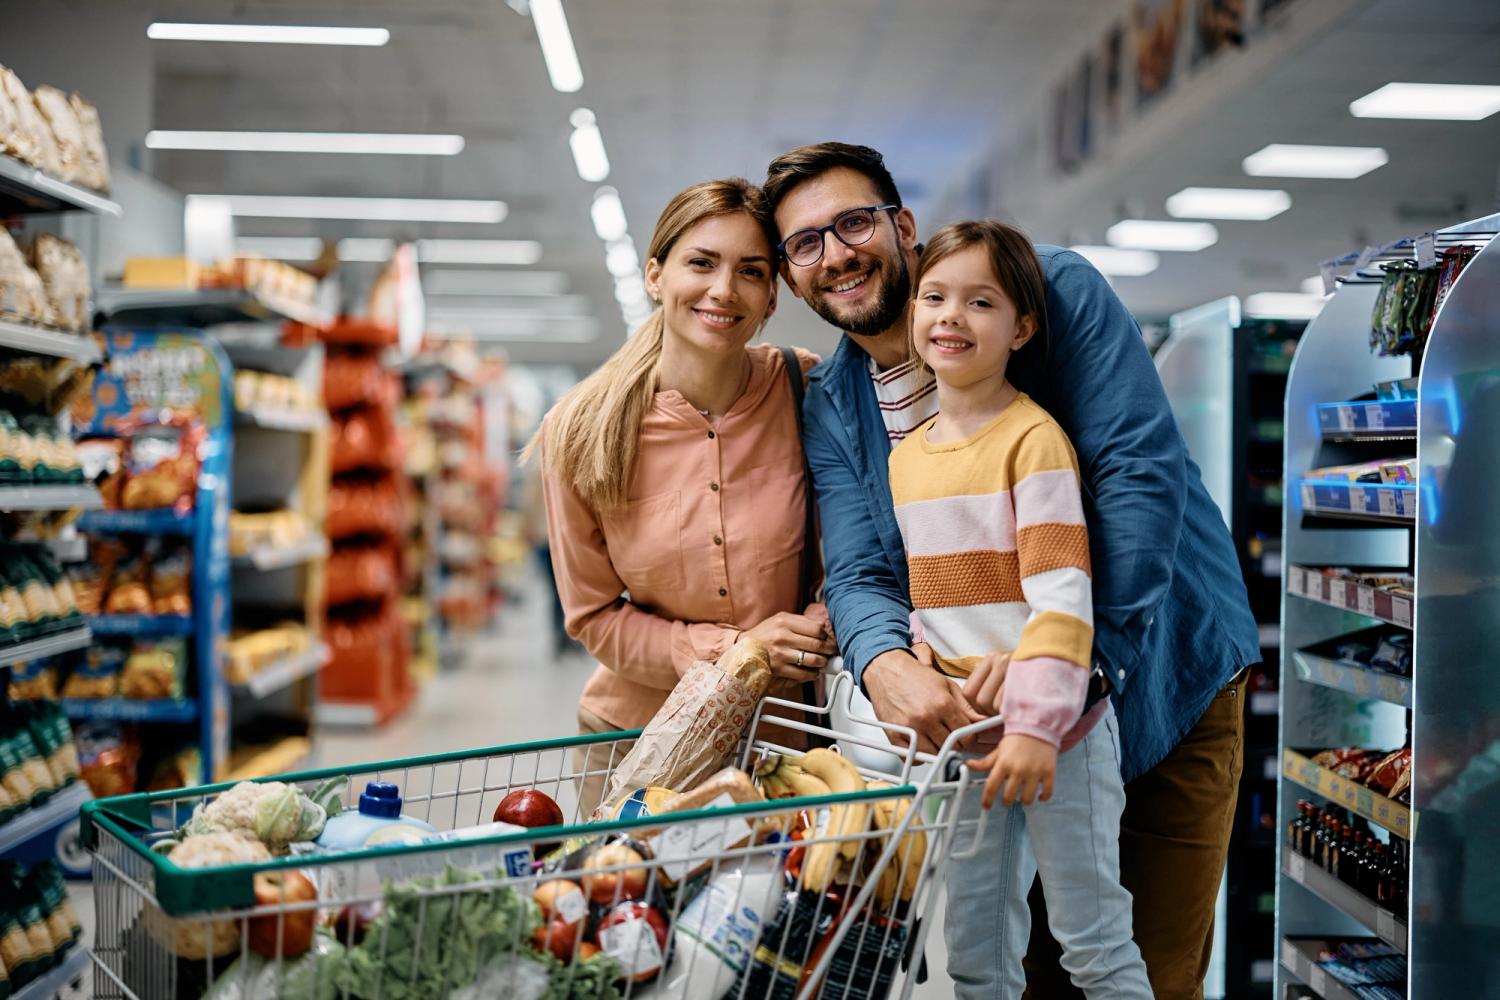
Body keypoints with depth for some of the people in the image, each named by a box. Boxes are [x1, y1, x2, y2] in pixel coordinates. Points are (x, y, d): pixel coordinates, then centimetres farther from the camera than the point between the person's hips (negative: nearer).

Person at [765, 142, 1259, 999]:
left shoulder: (1050, 287, -11)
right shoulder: (830, 409, 3)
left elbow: (1141, 468, -19)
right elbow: (858, 574, -7)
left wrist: (1080, 654, -28)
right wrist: (885, 663, -31)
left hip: (1162, 680, -3)